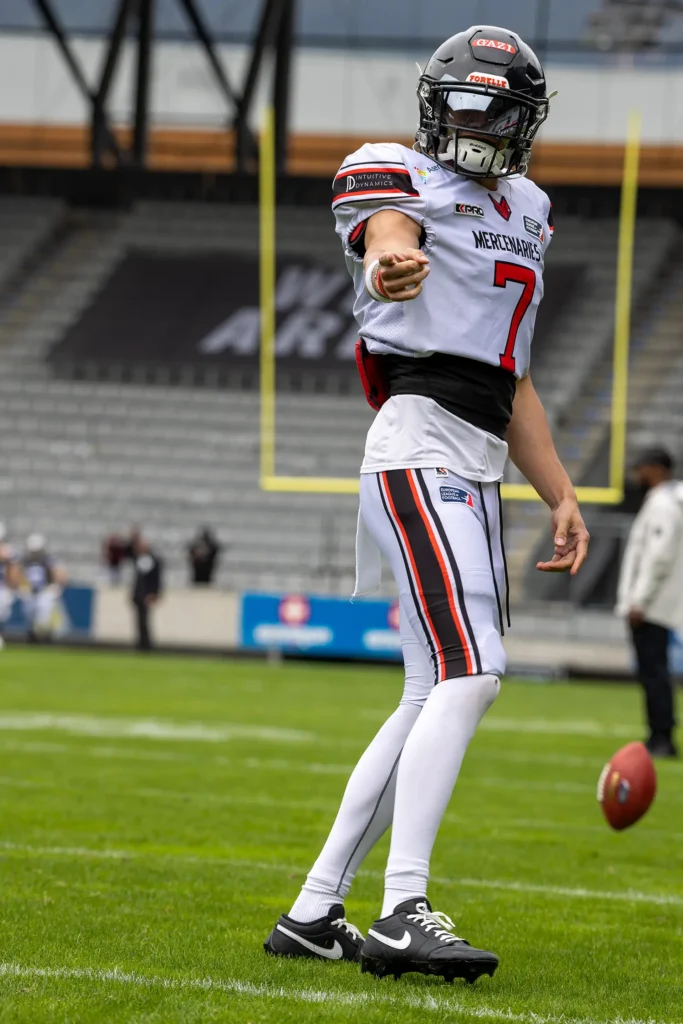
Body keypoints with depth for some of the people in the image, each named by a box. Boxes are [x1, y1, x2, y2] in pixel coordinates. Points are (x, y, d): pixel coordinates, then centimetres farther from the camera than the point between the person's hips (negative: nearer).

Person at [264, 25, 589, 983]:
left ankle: (313, 912, 12)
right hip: (420, 443, -9)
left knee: (433, 697, 7)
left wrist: (562, 499, 20)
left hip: (478, 471, 9)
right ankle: (403, 913, -25)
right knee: (470, 673, -20)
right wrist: (391, 267, -50)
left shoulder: (522, 212, 23)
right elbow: (390, 232, -26)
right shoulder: (398, 177, 1)